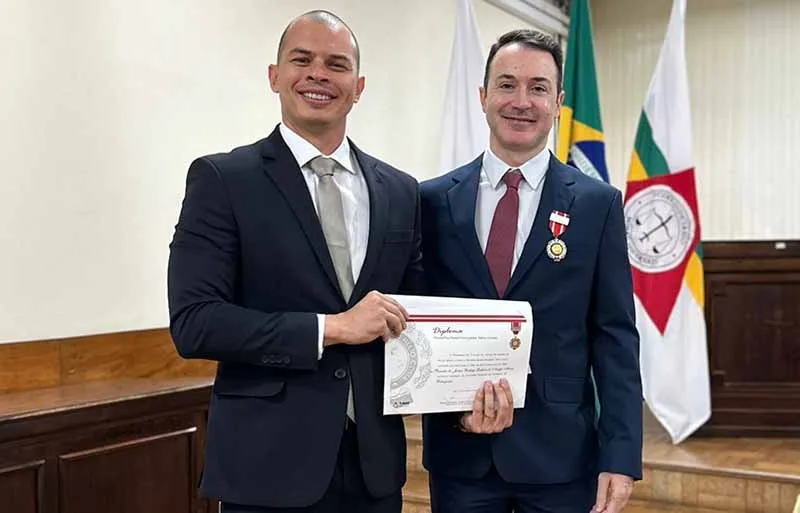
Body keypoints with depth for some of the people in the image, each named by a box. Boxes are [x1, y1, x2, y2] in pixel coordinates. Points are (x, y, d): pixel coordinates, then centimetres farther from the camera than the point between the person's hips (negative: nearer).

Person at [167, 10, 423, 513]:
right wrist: (331, 327, -18)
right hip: (269, 463, -4)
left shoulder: (400, 190, 7)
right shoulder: (222, 178, -5)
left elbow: (414, 317, 11)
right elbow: (193, 321, -13)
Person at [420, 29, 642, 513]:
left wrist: (620, 454, -8)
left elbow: (614, 338, -2)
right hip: (458, 450, 1)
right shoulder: (434, 200, 2)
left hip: (561, 450, 0)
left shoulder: (598, 203, -1)